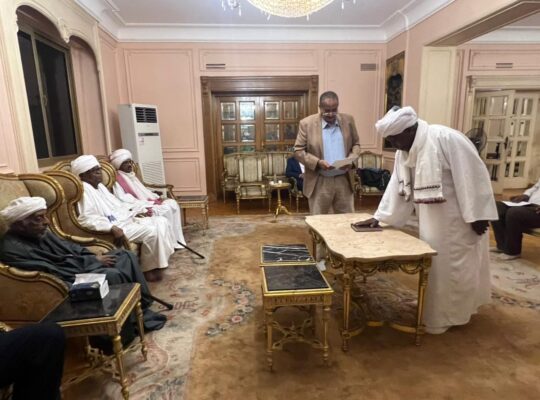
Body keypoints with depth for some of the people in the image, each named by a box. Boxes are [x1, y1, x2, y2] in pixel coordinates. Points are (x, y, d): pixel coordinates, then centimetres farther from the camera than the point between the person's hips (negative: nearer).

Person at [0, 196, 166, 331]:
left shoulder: (40, 232, 8)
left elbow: (67, 247, 17)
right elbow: (55, 272, -24)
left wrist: (95, 257, -1)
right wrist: (93, 261, -17)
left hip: (81, 265, 10)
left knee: (126, 256, -1)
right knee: (112, 275, -31)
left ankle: (143, 307, 3)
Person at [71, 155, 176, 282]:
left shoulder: (99, 186, 16)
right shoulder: (84, 190, -14)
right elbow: (87, 219, -26)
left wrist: (139, 210, 12)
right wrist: (112, 228, -34)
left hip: (124, 218, 10)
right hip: (115, 226, -10)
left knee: (161, 222, -1)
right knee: (151, 231, -25)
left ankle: (160, 259, 6)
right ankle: (149, 269, -7)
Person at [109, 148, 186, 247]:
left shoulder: (132, 175, 19)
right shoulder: (117, 180, -9)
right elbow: (124, 200, -19)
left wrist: (156, 197, 3)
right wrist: (149, 203, -22)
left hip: (149, 203, 9)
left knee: (172, 204, -8)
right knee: (165, 209, -25)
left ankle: (177, 240, -7)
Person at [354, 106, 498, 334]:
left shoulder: (446, 138, -23)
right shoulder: (404, 151, 3)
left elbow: (472, 176, -23)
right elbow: (398, 186, 7)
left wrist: (476, 215, -20)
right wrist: (379, 217, 5)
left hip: (459, 218, -7)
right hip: (431, 220, 8)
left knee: (455, 266, 5)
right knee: (435, 265, 16)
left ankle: (451, 315, 23)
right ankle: (439, 313, 33)